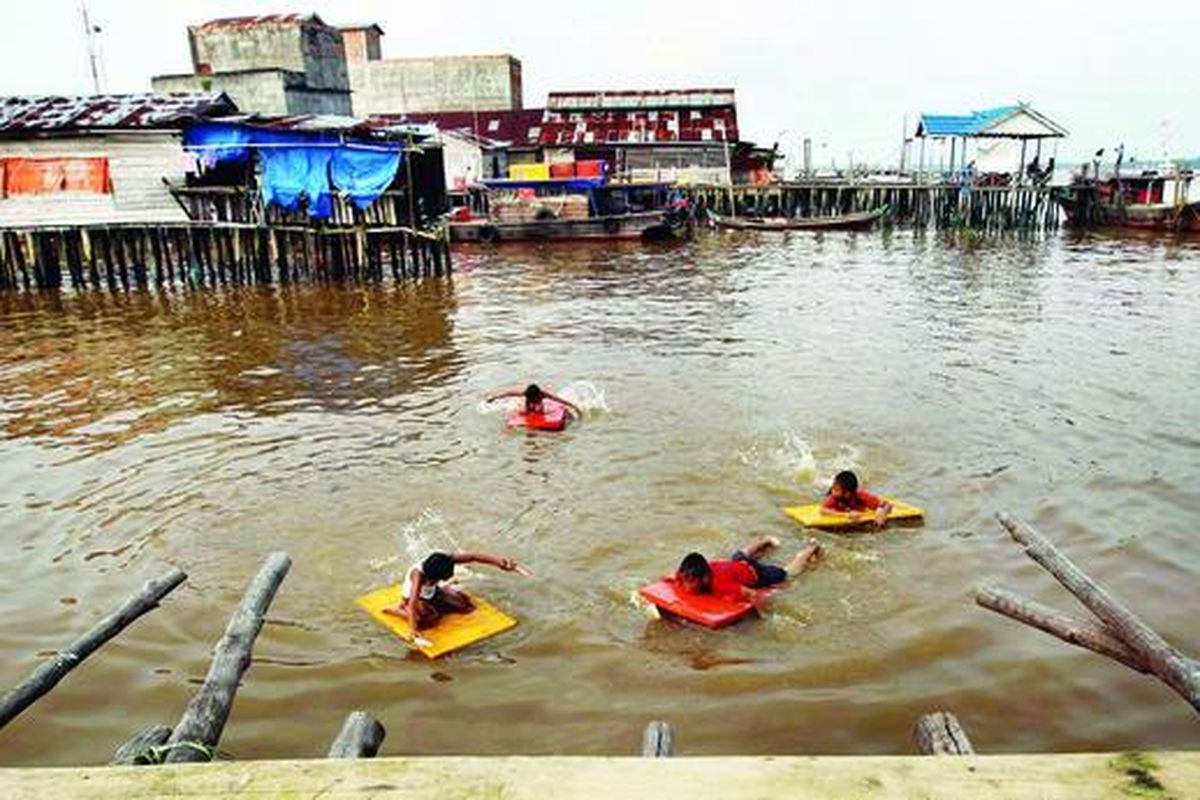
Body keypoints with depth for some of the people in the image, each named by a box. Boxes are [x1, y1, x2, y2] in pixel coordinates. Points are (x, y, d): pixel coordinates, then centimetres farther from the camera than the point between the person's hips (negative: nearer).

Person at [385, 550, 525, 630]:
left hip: (433, 591, 5)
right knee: (430, 619, -32)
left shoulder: (446, 561, -31)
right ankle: (399, 610, -8)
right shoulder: (419, 575, -44)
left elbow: (473, 557, -30)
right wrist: (414, 630, -60)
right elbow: (413, 603, -51)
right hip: (415, 597, -5)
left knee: (466, 605, -5)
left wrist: (499, 562, -38)